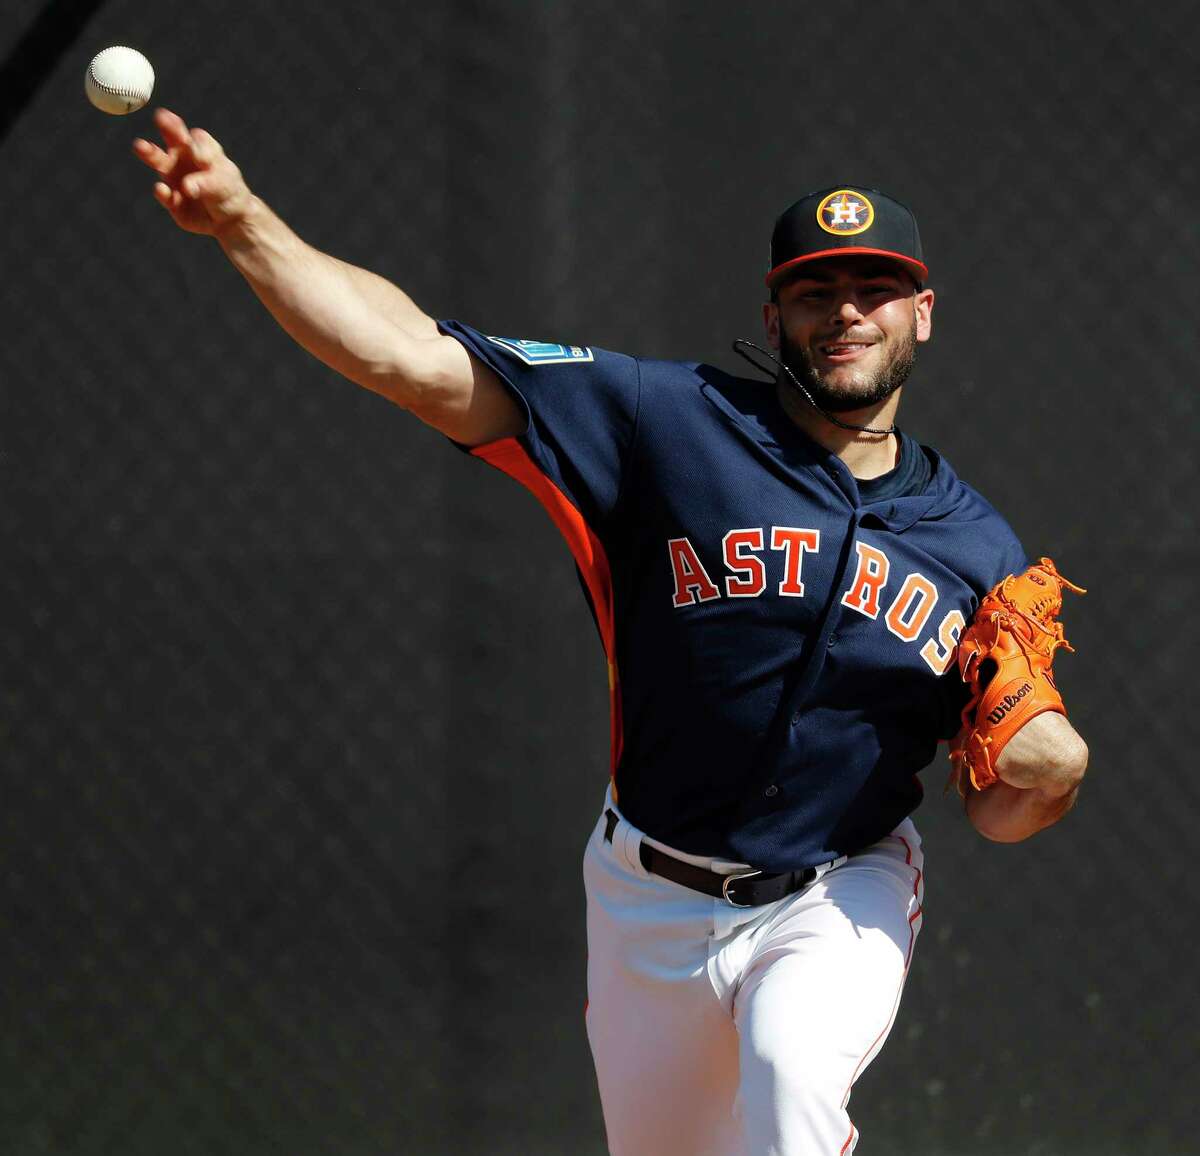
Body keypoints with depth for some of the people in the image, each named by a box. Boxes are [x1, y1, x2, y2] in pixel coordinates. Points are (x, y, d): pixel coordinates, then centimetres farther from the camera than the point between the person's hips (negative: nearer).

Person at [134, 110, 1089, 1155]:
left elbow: (996, 816, 1)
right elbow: (416, 362, -18)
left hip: (839, 901, -1)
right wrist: (242, 220, -31)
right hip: (652, 903, 1)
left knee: (792, 1067, -34)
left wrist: (1043, 774, -24)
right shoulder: (676, 424, -10)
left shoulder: (976, 547, -3)